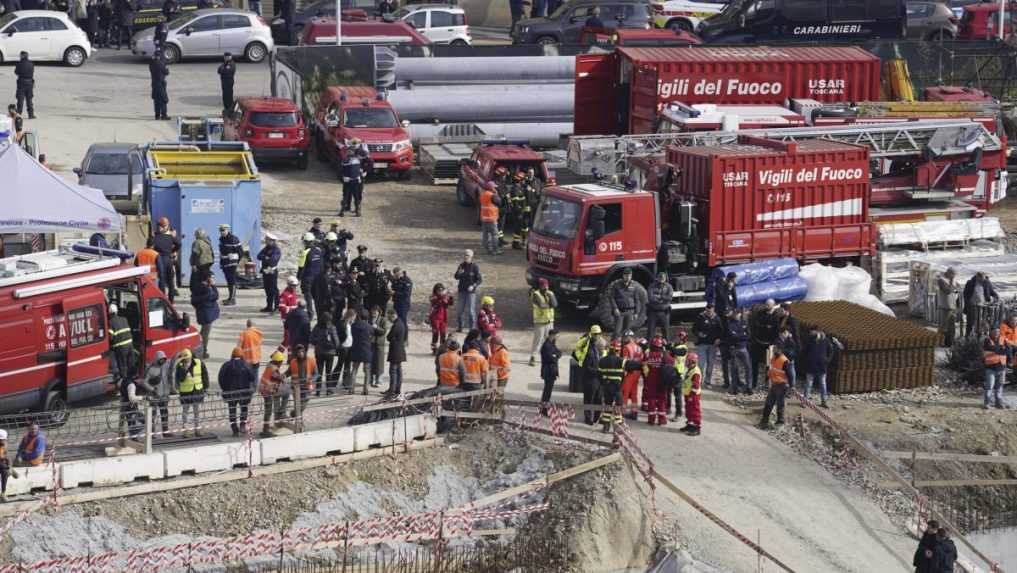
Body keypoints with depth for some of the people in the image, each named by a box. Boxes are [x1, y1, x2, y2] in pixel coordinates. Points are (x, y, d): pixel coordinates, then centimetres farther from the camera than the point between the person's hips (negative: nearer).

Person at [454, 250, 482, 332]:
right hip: (462, 291, 5)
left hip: (471, 291, -4)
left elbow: (480, 279, -8)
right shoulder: (461, 265, 5)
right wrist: (459, 273, -13)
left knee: (471, 310, -3)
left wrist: (473, 286, -22)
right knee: (459, 309, 7)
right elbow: (456, 277, 9)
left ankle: (472, 328, 5)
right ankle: (460, 326, 21)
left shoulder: (474, 267, -8)